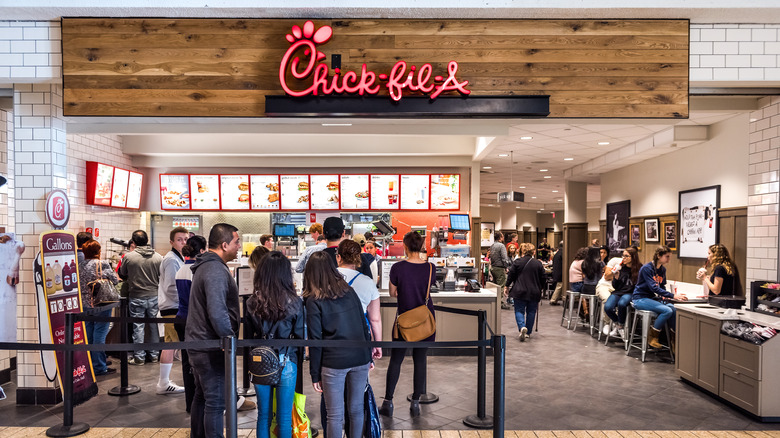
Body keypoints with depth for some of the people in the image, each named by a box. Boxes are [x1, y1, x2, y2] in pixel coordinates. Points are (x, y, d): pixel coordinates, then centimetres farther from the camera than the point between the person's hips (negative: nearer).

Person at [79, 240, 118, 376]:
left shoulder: (80, 265, 2)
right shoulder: (103, 264, -13)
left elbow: (78, 283, 9)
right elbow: (115, 280, -7)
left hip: (85, 304, 6)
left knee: (88, 335, 15)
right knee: (99, 334, -1)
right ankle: (99, 368, 4)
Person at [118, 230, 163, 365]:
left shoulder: (128, 257, -9)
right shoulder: (158, 257, -5)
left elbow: (122, 275, 5)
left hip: (136, 297, -2)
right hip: (154, 296, 2)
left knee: (138, 326, 6)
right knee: (154, 326, 11)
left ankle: (139, 357, 11)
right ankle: (154, 354, 19)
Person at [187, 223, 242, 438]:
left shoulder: (205, 265, 12)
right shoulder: (216, 270, -21)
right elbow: (217, 313, -30)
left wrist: (228, 339, 18)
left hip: (199, 344, 10)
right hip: (211, 347, -10)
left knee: (202, 396, 19)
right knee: (216, 402, -2)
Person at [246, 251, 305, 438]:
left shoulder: (252, 302, -7)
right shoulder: (294, 302, -12)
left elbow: (249, 335, 1)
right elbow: (300, 336, -6)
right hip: (286, 364, -2)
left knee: (263, 416, 16)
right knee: (284, 418, 10)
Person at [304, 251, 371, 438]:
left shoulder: (313, 301, -6)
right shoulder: (349, 291, 6)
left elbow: (315, 340, -7)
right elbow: (364, 327, 8)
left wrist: (315, 374, 0)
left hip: (333, 363, -4)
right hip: (360, 359, 4)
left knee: (335, 416, 6)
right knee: (356, 409, 16)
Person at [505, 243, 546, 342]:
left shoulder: (517, 262, -6)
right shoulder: (538, 264, -1)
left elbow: (511, 275, -2)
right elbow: (542, 279, 5)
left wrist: (507, 286, 12)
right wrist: (540, 289, 21)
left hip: (520, 292, -2)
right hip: (534, 293, 2)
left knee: (519, 310, 5)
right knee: (531, 312, 13)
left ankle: (522, 327, -19)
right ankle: (528, 332, 18)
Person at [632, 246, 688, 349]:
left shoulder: (662, 269, 9)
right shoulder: (647, 268, -16)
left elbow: (662, 286, 17)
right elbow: (654, 288, -24)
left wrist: (664, 296, -7)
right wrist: (673, 296, -29)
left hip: (652, 298, 7)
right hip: (640, 299, -7)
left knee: (673, 308, -21)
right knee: (667, 311, -26)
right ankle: (652, 337, -10)